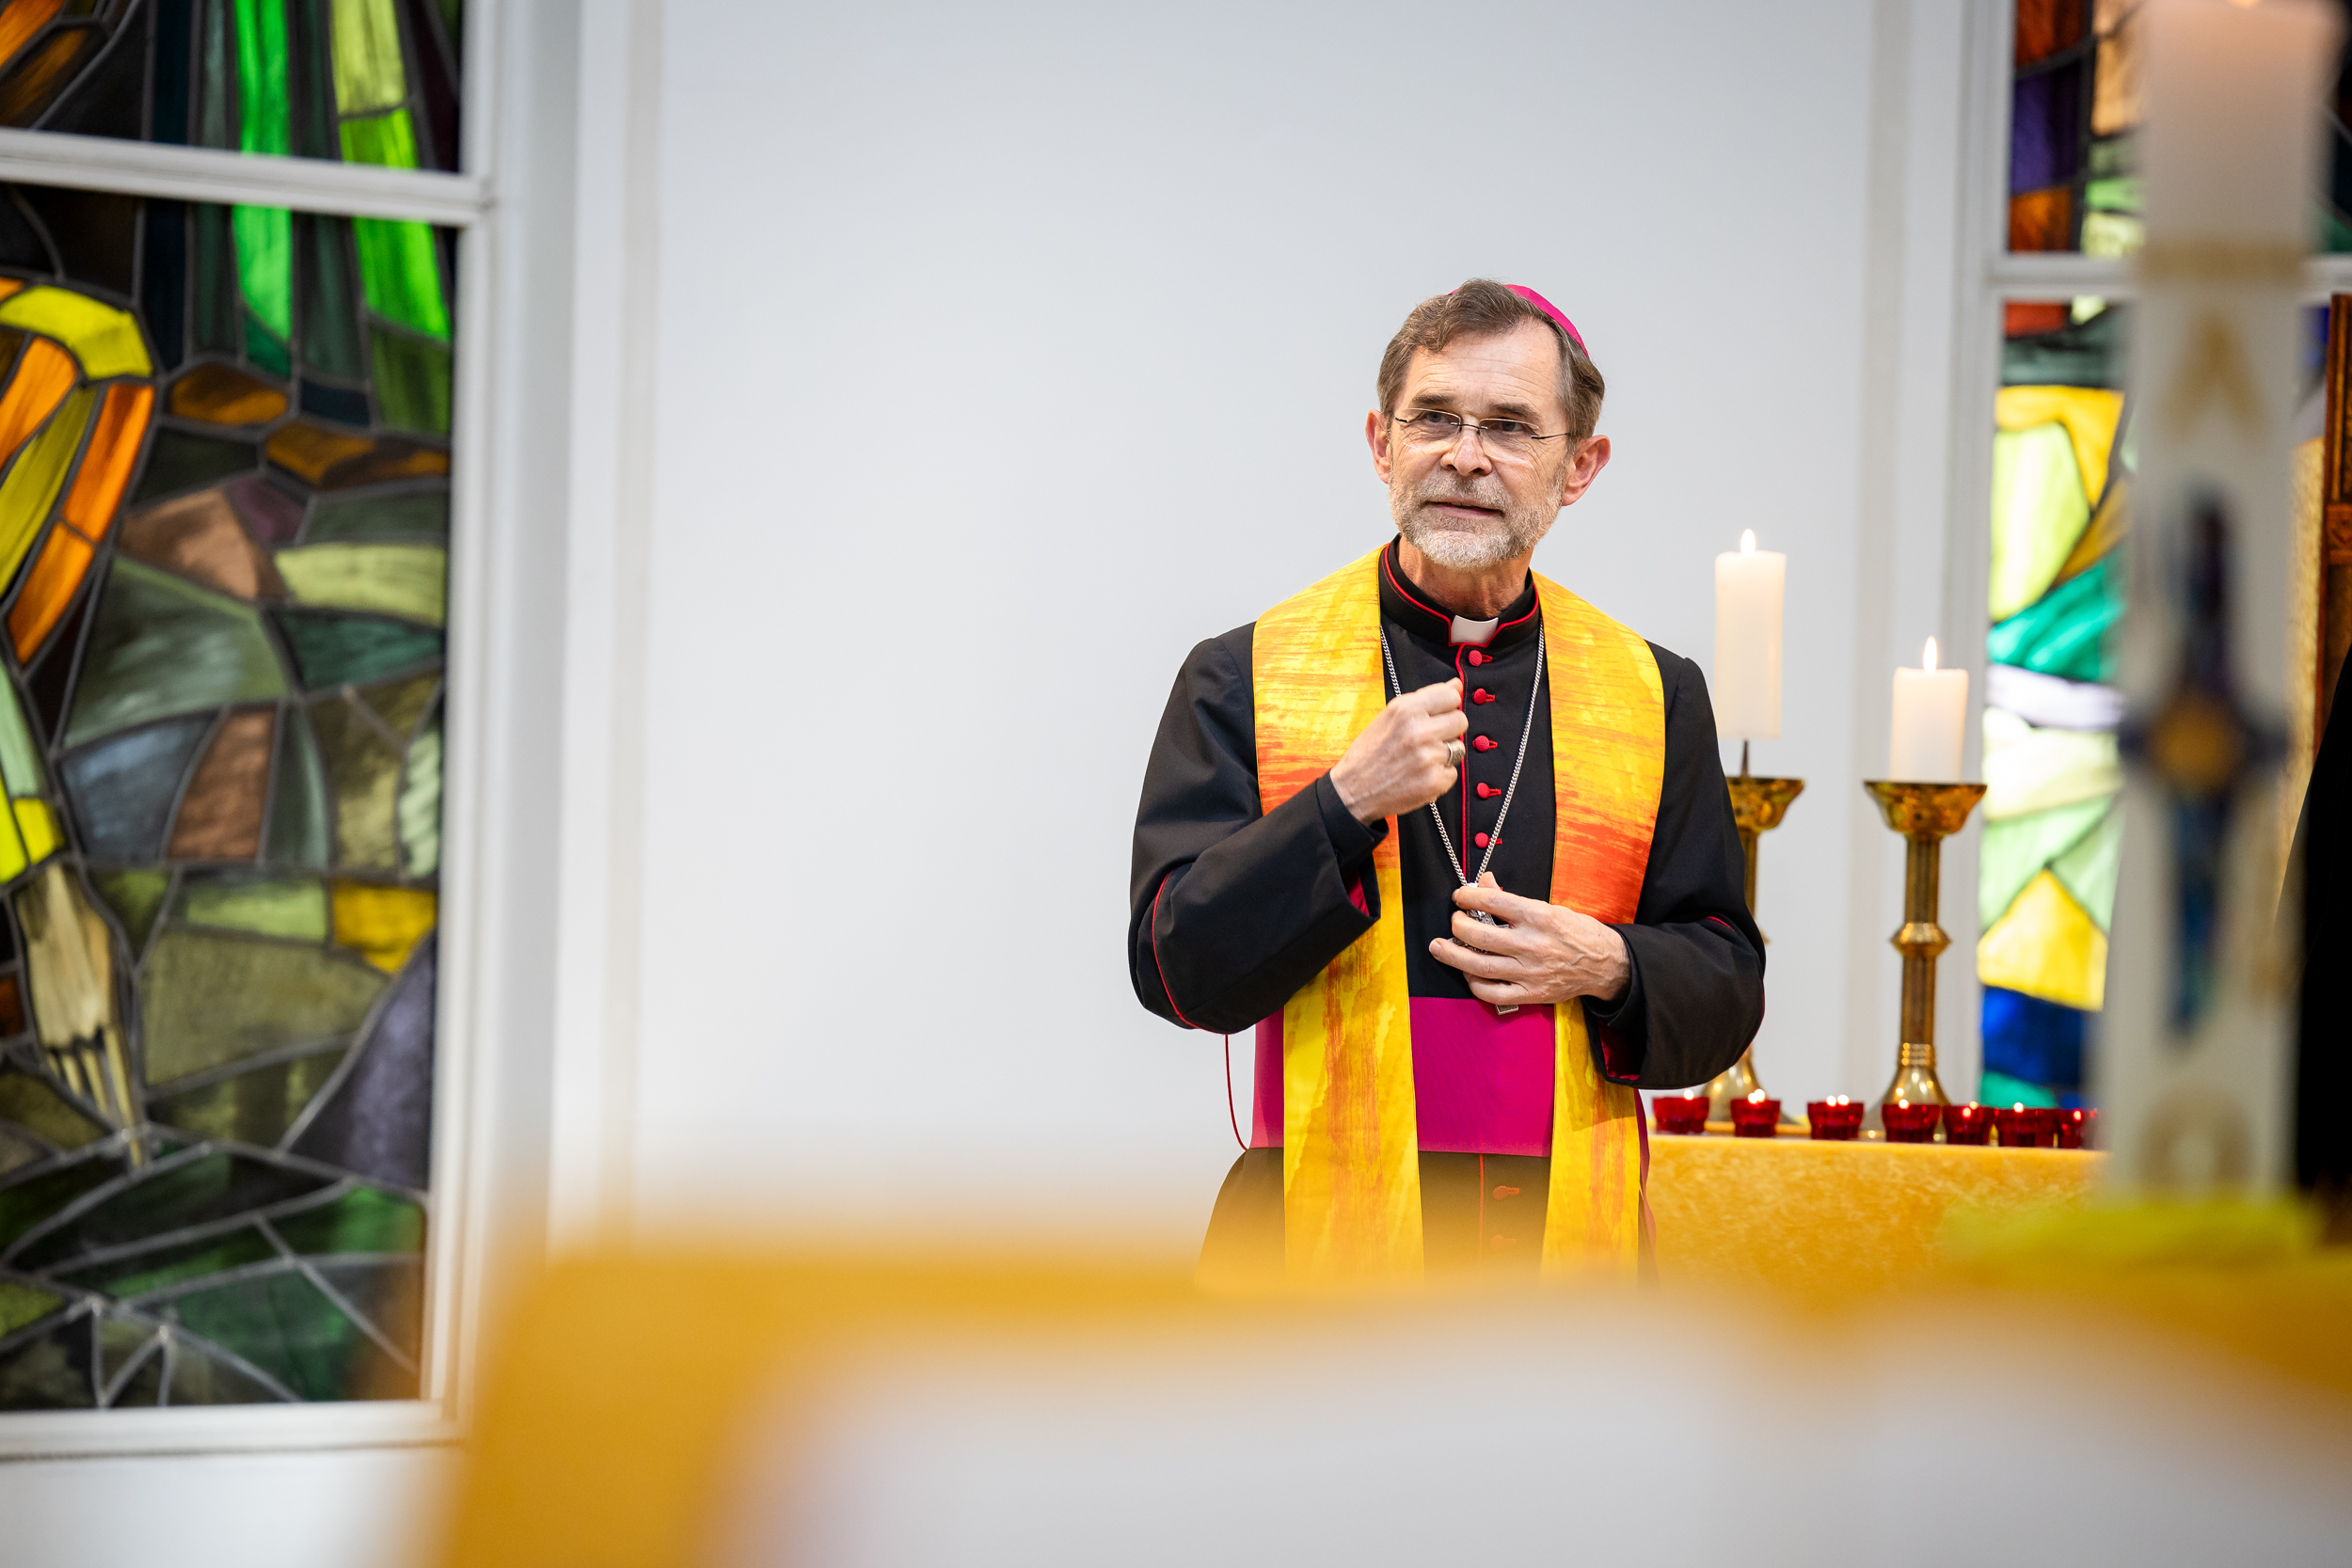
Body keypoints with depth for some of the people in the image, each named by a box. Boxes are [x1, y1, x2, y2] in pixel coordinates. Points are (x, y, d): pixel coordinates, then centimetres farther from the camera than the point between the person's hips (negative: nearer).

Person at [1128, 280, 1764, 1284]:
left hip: (1571, 1242, 2)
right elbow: (1177, 970, -3)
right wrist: (1347, 803, -15)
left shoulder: (1655, 696, 12)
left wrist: (1611, 969, -6)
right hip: (1326, 1241, -2)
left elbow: (1727, 991, 16)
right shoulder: (1244, 677, 5)